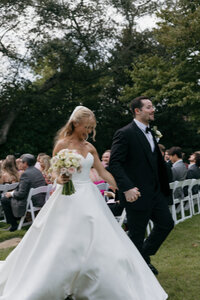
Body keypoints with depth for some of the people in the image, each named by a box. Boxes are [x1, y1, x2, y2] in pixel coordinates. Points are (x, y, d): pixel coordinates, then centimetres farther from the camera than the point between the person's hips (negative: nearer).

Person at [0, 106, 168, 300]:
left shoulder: (90, 148, 9)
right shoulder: (62, 144, -6)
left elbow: (103, 172, 12)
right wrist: (59, 180, -26)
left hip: (89, 198, 6)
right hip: (69, 199, -6)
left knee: (100, 242, 5)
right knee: (63, 246, -1)